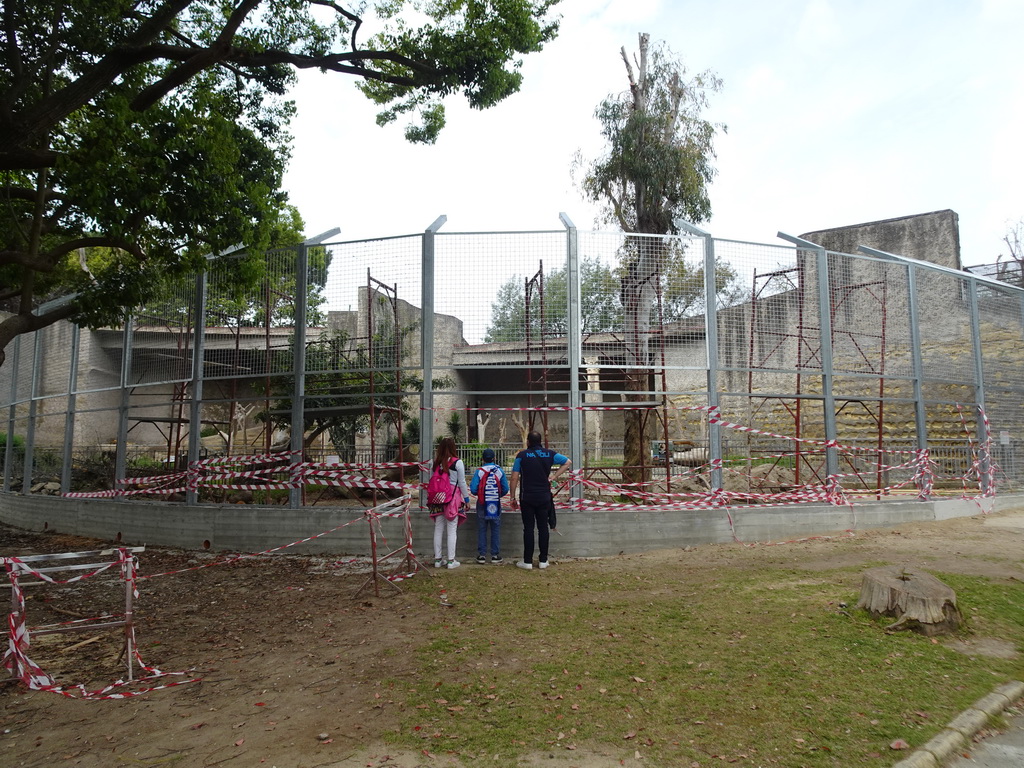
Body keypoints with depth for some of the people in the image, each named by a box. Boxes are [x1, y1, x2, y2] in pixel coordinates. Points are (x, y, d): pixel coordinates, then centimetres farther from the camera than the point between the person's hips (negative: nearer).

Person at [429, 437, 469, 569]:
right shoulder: (457, 462, -6)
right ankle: (451, 560, 4)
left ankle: (437, 559, 17)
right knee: (452, 531, 1)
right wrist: (467, 499, 4)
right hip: (454, 498, -4)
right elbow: (462, 483, -4)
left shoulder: (436, 463, 5)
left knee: (438, 529, 11)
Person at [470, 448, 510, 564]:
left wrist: (478, 494, 10)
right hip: (496, 504, 1)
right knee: (496, 530, 8)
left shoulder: (479, 472, -7)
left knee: (482, 530, 8)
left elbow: (473, 490, -12)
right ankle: (495, 555, 11)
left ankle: (482, 555, 10)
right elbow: (505, 489, -3)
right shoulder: (500, 471, -3)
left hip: (482, 505, -1)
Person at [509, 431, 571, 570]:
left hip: (527, 498, -2)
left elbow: (514, 478, -6)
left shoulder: (522, 455, -4)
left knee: (528, 528, 2)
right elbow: (568, 462, 9)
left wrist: (513, 497, 1)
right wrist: (553, 477, 5)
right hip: (544, 497, 2)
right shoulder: (549, 454, 4)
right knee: (543, 528, 7)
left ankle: (527, 561, 6)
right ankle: (543, 560, 11)